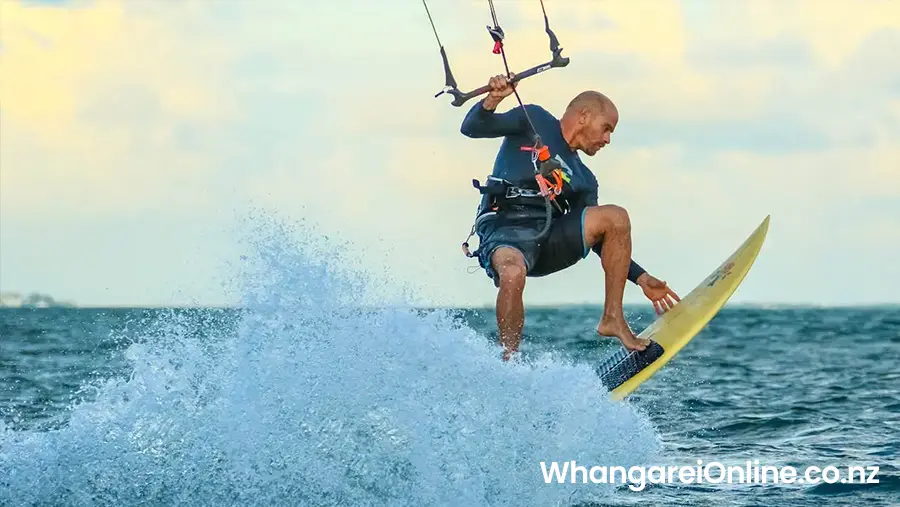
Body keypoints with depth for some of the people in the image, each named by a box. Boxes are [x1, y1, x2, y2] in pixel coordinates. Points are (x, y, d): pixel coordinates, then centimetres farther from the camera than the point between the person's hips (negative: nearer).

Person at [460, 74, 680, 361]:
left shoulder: (583, 180, 25)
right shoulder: (534, 121, 12)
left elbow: (602, 240, 23)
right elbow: (472, 128, 3)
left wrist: (642, 278, 14)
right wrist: (492, 101, -19)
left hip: (549, 238, 6)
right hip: (504, 229, -6)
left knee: (616, 217, -14)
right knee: (513, 275, -39)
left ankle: (612, 319, -8)